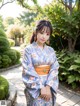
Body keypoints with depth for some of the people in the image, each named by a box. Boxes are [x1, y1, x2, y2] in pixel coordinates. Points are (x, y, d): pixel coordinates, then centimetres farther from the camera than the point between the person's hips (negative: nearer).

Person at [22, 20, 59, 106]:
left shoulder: (51, 50, 3)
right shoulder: (29, 49, -8)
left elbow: (54, 69, -4)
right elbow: (29, 72, -12)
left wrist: (48, 86, -16)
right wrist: (41, 88, -17)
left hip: (49, 87, 4)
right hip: (35, 89, -3)